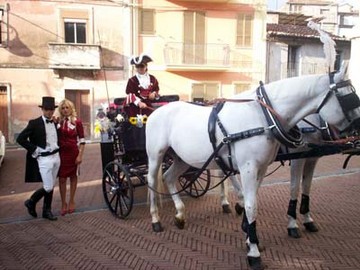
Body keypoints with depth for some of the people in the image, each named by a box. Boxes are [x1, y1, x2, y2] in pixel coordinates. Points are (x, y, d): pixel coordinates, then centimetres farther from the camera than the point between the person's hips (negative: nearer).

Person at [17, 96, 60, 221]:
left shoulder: (55, 123, 9)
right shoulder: (35, 123, -8)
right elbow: (20, 139, -10)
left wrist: (57, 149, 6)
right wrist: (34, 150, -12)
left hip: (56, 157, 6)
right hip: (44, 159, -6)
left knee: (51, 186, 12)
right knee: (48, 187, -6)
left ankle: (47, 211, 24)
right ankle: (31, 202, 19)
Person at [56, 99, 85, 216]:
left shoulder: (77, 122, -3)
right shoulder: (58, 121, 4)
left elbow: (82, 140, -3)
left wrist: (80, 155, -9)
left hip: (73, 152, -2)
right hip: (61, 153, 2)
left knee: (73, 177, 9)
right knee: (62, 178, 2)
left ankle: (71, 201, 22)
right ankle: (63, 204, 11)